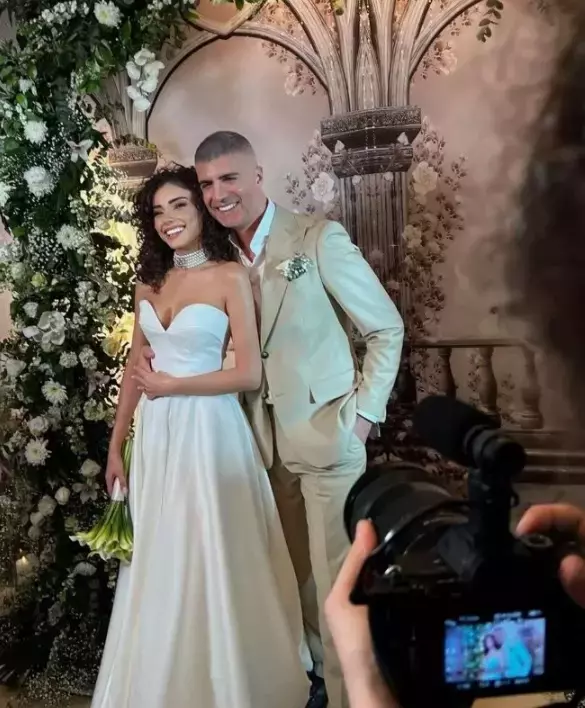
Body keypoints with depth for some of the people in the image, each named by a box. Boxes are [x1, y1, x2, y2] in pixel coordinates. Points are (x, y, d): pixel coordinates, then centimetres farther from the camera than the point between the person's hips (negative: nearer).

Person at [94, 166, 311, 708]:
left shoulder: (230, 276, -9)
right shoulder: (149, 280, 8)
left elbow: (250, 374, -13)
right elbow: (135, 367, 10)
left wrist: (171, 385, -8)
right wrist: (116, 445, 10)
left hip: (208, 431, -5)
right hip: (154, 437, 5)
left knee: (213, 562, 6)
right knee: (157, 564, 15)